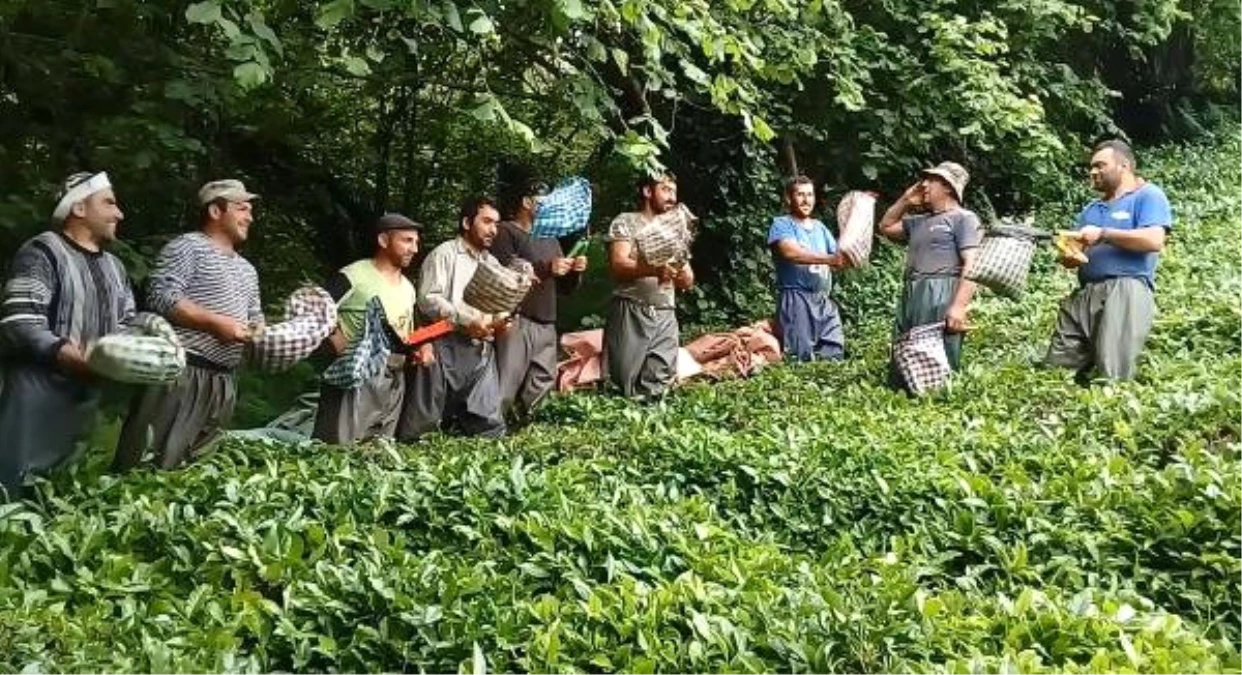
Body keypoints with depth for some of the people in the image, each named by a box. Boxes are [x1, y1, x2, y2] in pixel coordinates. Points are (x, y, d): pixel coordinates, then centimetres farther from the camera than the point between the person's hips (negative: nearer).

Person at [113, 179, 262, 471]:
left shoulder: (247, 269, 22)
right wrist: (215, 323, -19)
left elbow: (255, 320, 27)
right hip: (181, 373, -8)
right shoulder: (188, 247, -3)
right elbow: (161, 297, -14)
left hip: (224, 382, 8)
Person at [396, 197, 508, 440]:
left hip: (482, 353, 7)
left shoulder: (493, 263, 21)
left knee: (491, 429, 3)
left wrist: (500, 320, 4)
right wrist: (467, 321, -19)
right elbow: (427, 299, -12)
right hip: (447, 349, -7)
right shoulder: (444, 254, -1)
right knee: (423, 428, -3)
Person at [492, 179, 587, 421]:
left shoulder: (550, 239, 26)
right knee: (505, 388, -14)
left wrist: (574, 272, 3)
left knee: (543, 383, 4)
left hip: (547, 325, 8)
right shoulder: (506, 232, 2)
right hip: (517, 321, -8)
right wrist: (546, 268, -16)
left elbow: (565, 288, 25)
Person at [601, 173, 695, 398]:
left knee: (656, 388, -2)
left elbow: (688, 282, 14)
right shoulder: (627, 222, 4)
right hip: (631, 313, -5)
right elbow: (618, 266, -11)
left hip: (666, 318, 5)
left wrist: (681, 272, -10)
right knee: (620, 385, -6)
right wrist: (654, 269, -29)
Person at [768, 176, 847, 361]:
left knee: (834, 356, 3)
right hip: (797, 299, -6)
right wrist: (829, 259, -28)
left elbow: (837, 258, 14)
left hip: (824, 300, 6)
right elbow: (791, 252, -19)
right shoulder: (782, 224, 0)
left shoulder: (820, 227, 20)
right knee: (802, 359, -10)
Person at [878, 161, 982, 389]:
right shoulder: (919, 221, 25)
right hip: (910, 298, 8)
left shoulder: (963, 218, 0)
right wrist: (905, 200, 24)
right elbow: (885, 227, 37)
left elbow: (973, 265, -11)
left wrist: (959, 306, -23)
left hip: (941, 299, -8)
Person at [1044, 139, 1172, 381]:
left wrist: (1102, 234, -7)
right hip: (1084, 294, 8)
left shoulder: (1148, 196, 6)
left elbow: (1154, 241, -11)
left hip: (1125, 290, -7)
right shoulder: (1091, 209, 29)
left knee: (1112, 377, -16)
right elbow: (1073, 257, 24)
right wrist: (1069, 255, -1)